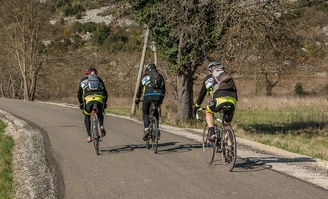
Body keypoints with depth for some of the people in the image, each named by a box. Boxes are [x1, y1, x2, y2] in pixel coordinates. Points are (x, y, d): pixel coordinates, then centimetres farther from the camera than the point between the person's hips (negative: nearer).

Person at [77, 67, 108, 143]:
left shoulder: (84, 80, 25)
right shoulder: (99, 80, 27)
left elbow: (79, 94, 25)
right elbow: (105, 93, 27)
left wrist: (81, 104, 35)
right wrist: (105, 103, 37)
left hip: (88, 100, -1)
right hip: (99, 101, 1)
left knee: (87, 117, 24)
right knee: (100, 114, 31)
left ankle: (89, 136, 11)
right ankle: (101, 126, 1)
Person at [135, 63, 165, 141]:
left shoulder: (145, 76, 19)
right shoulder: (160, 76, 25)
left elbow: (139, 89, 23)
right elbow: (163, 90, 28)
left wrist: (137, 99, 35)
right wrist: (161, 99, 40)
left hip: (148, 96, -2)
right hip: (158, 96, 2)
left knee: (145, 113, 12)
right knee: (156, 112, 24)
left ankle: (146, 129, -9)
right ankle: (157, 129, 12)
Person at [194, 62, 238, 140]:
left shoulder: (209, 78, 25)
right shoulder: (227, 76, 34)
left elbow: (202, 93, 30)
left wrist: (197, 106, 43)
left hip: (220, 99, -3)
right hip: (232, 101, 3)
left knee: (208, 112, 26)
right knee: (228, 124, 21)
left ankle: (211, 132, 8)